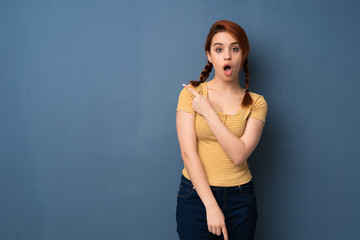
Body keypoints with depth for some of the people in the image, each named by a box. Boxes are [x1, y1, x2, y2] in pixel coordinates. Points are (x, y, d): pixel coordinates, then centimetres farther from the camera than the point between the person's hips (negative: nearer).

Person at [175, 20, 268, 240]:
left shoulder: (256, 103, 0)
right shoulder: (191, 94, -4)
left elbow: (239, 154, -13)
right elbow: (188, 153, -10)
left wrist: (208, 112, -14)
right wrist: (211, 205, -15)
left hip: (240, 197, 1)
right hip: (196, 194, -1)